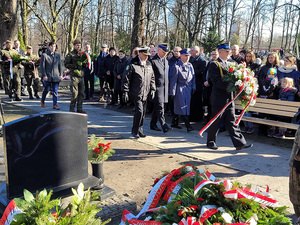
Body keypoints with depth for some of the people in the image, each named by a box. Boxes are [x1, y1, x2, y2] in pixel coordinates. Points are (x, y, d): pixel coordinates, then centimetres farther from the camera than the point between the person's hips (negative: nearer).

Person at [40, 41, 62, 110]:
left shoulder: (57, 55, 14)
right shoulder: (44, 55, 1)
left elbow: (60, 65, 15)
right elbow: (42, 66, -2)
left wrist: (60, 75, 8)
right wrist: (44, 75, -9)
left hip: (56, 76, 3)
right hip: (47, 77, -3)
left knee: (55, 91, 0)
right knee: (46, 90, 4)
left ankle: (55, 105, 4)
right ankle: (42, 101, 28)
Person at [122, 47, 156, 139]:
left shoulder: (148, 64, 12)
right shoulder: (132, 65, -8)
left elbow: (152, 78, 20)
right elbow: (126, 79, -7)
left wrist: (152, 89, 12)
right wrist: (125, 92, -9)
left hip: (145, 94, 6)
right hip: (136, 93, -6)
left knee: (143, 112, 9)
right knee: (139, 111, -13)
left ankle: (140, 130, 24)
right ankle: (134, 131, 4)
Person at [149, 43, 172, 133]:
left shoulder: (166, 61, 15)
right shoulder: (153, 61, -9)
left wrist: (168, 87, 16)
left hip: (165, 88, 7)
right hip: (157, 88, -7)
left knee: (157, 107, 13)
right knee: (160, 107, -9)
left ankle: (153, 124, 22)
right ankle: (164, 126, -10)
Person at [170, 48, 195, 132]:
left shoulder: (190, 65, 11)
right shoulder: (176, 66, -8)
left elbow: (193, 77, 18)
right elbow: (173, 80, -9)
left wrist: (193, 87, 10)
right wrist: (172, 92, -10)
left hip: (188, 90, 6)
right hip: (180, 89, -6)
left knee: (178, 107, 12)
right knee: (182, 107, -6)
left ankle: (174, 123, 23)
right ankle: (188, 126, -6)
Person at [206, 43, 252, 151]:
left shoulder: (229, 64, 16)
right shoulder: (214, 65, -8)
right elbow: (216, 82, -19)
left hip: (229, 99, 7)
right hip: (218, 100, -7)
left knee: (232, 122, 9)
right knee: (215, 122, 5)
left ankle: (239, 143, 10)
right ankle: (210, 142, 20)